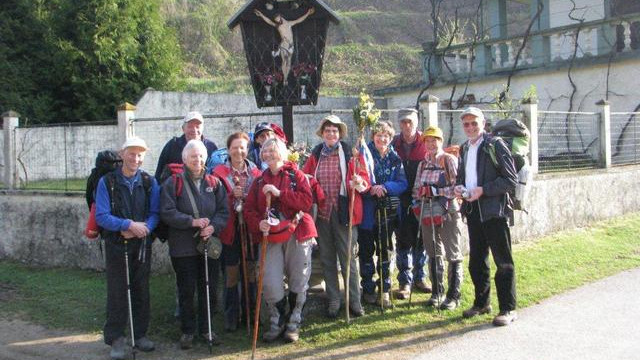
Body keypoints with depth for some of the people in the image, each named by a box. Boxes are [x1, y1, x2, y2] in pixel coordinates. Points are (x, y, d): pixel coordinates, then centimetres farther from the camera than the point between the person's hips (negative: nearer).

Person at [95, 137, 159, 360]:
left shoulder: (149, 182, 2)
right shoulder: (107, 182, -6)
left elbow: (155, 213, 0)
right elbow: (101, 216, -11)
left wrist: (143, 228, -19)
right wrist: (129, 225, -20)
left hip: (142, 245, 3)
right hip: (116, 246, -2)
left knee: (141, 291, 10)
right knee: (117, 293, 1)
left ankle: (140, 334, 24)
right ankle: (116, 339, 12)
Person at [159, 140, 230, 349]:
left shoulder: (213, 183, 7)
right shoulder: (173, 183, -3)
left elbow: (223, 211, 4)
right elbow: (167, 213, -11)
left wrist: (213, 226, -15)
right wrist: (192, 222, -20)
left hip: (208, 244, 3)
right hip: (183, 247, -3)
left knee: (207, 289, 10)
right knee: (186, 290, 5)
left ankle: (205, 328, 25)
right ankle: (187, 331, 19)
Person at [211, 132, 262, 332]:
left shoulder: (255, 172, 6)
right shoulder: (219, 172, -1)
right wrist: (232, 195, -20)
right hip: (230, 228, -2)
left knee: (250, 271, 9)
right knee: (231, 273, 4)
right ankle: (231, 316, 15)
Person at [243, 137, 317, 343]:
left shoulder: (296, 175, 1)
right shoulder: (259, 181, 12)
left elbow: (307, 201, -13)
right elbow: (249, 209, 8)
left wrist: (279, 193, -19)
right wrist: (258, 223, -13)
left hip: (297, 233, -2)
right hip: (270, 235, 2)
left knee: (298, 281, 4)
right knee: (270, 283, -5)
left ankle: (293, 324, 21)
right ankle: (276, 323, 16)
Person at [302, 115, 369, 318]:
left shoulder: (350, 154, 1)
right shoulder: (315, 156, 10)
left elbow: (364, 178, -3)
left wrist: (359, 183, -25)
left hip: (344, 213, -3)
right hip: (322, 213, 3)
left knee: (348, 258, 2)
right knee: (327, 259, 10)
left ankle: (354, 301, 13)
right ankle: (333, 301, 21)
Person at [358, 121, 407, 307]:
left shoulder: (395, 158, 6)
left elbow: (402, 184, -1)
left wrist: (385, 187, -18)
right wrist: (370, 189, -24)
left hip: (387, 211, 3)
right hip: (367, 210, -2)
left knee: (384, 250, 9)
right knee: (367, 250, 6)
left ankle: (384, 289, 19)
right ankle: (368, 289, 19)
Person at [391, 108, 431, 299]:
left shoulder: (425, 143, -2)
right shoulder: (394, 144, 1)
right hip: (401, 199, 0)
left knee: (420, 240, 11)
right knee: (403, 241, 2)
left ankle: (419, 278, 25)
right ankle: (405, 282, 10)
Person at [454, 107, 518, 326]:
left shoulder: (495, 145, -8)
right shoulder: (465, 148, 14)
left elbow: (510, 180, -12)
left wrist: (483, 190, -19)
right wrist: (458, 187, 3)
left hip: (494, 211, -7)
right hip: (472, 210, 7)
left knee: (503, 262, 0)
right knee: (476, 261, 15)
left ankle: (508, 309, 8)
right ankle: (481, 303, 29)